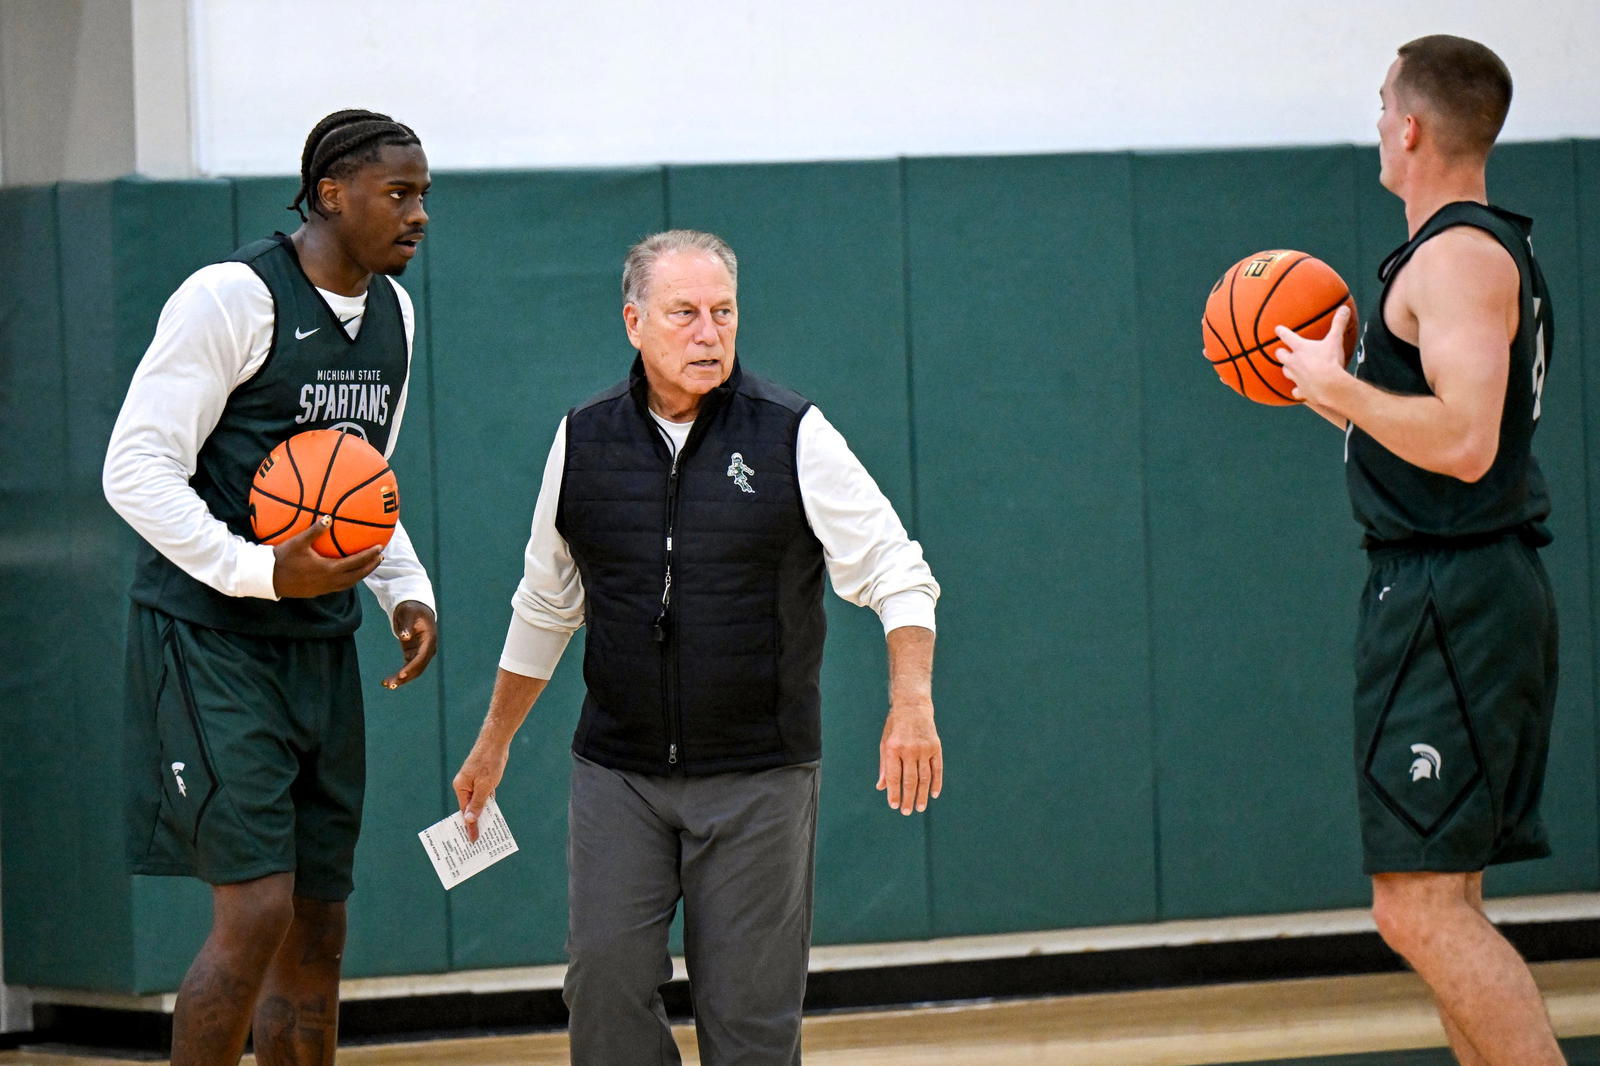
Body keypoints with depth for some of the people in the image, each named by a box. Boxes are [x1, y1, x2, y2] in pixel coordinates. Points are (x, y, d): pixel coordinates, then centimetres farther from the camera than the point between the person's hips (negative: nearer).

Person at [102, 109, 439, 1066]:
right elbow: (138, 469, -16)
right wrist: (261, 572, -26)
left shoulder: (392, 312, 12)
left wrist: (409, 591, 6)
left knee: (317, 934, 8)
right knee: (256, 909, -16)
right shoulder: (231, 299, -13)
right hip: (211, 638, -8)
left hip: (321, 645, 8)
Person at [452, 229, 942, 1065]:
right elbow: (545, 606, 17)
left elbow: (895, 573, -5)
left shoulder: (791, 436, -4)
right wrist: (493, 744, 22)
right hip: (617, 773, 2)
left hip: (758, 775, -2)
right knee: (606, 976, -6)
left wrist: (912, 703, -21)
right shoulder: (584, 441, 4)